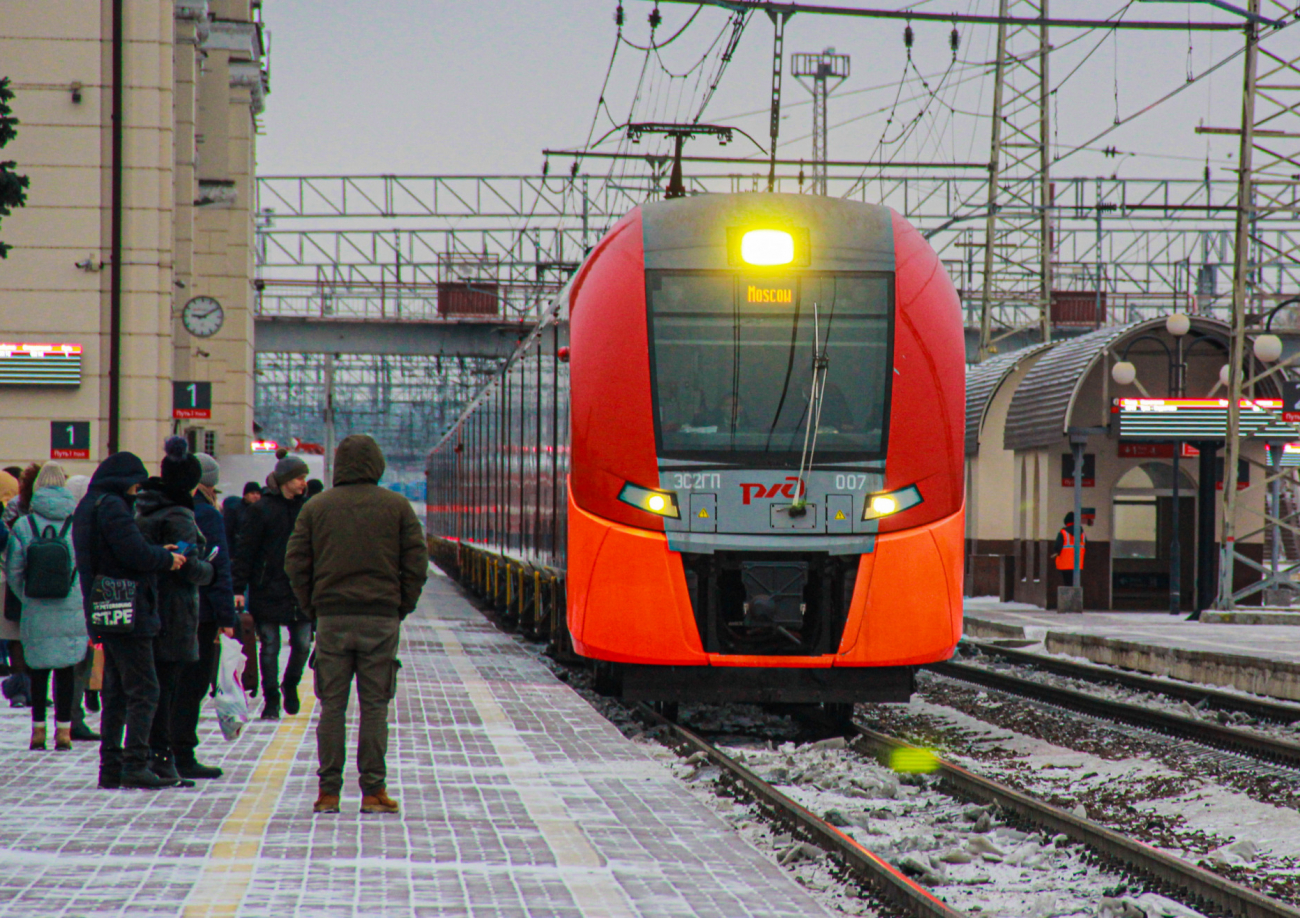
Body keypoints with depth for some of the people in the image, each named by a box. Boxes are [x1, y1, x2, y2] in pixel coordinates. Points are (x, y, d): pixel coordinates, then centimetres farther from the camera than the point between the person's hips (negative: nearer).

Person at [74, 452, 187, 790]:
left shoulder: (88, 506, 16)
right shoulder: (113, 507, -15)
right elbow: (136, 554, -20)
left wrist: (158, 553, 11)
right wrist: (167, 557, -3)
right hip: (127, 610, -10)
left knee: (115, 692, 13)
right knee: (143, 690, -7)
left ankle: (111, 767, 14)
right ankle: (135, 764, -12)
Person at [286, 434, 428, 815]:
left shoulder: (316, 507, 4)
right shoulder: (397, 506, 1)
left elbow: (296, 563, 2)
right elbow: (416, 563, -1)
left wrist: (313, 608, 9)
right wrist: (401, 608, 8)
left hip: (331, 617, 1)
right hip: (381, 617, -1)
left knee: (331, 705, 4)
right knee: (375, 705, 3)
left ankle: (328, 790, 3)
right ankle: (373, 790, 1)